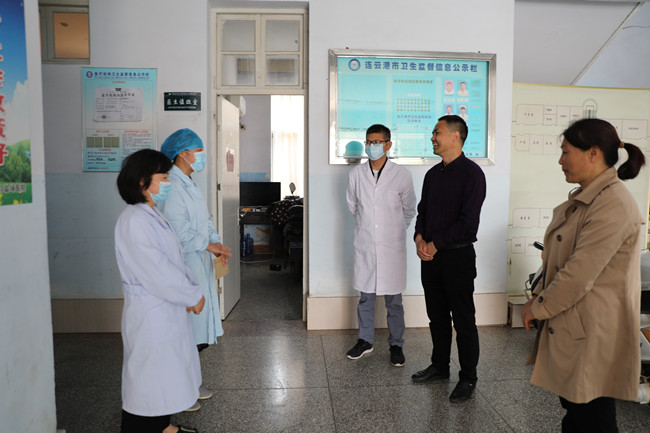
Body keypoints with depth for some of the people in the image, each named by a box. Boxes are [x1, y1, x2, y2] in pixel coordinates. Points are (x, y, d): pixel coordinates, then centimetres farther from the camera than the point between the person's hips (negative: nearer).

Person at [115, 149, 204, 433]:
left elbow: (174, 259, 12)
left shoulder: (152, 215, 10)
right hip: (150, 315, -10)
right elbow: (156, 272, -26)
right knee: (147, 380, 4)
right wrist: (193, 295, -15)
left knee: (168, 372, 22)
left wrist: (192, 289, -1)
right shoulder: (134, 221, -22)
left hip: (168, 310, 10)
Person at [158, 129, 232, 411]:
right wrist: (209, 245, -14)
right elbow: (178, 229, -22)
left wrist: (217, 243, 2)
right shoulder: (172, 185, -17)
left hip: (199, 262, 10)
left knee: (197, 330, 17)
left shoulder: (188, 184, 15)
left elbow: (204, 220, 17)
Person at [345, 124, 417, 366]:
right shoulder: (356, 174, 1)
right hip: (364, 245, 2)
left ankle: (396, 345, 22)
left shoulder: (402, 175, -6)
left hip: (392, 246, -2)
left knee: (393, 300, 6)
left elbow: (409, 210, 8)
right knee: (365, 296, 13)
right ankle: (365, 340, 29)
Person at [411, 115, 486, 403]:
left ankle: (468, 378, 17)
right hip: (431, 255, 7)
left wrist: (435, 244, -15)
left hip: (458, 255, -7)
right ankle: (440, 366, 32)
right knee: (437, 316, 16)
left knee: (463, 320, 4)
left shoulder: (471, 173, -11)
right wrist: (420, 238, -4)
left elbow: (468, 222, -17)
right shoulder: (433, 174, 12)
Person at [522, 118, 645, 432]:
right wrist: (539, 297, 5)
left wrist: (539, 308, -11)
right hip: (570, 327, 9)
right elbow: (557, 259, 16)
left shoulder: (613, 205, -21)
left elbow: (580, 273, -24)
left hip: (593, 335, -9)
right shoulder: (582, 200, 11)